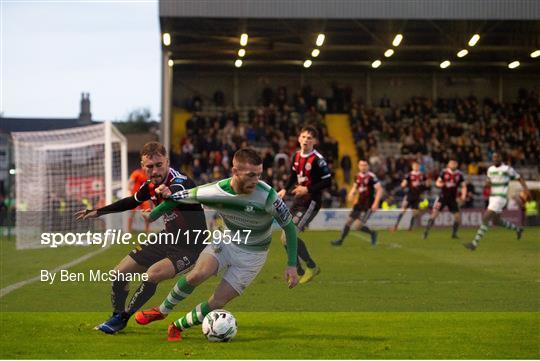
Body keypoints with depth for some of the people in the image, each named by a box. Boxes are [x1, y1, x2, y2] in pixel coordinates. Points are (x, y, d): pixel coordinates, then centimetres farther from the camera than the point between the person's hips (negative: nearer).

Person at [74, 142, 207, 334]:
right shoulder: (150, 185, -5)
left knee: (153, 274, -28)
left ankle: (123, 319, -5)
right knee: (120, 272, 5)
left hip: (191, 247, -8)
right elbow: (131, 202, 17)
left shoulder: (181, 182, -27)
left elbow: (180, 192, -54)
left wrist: (169, 193, -77)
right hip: (168, 239, 8)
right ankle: (117, 315, 31)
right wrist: (97, 212, 21)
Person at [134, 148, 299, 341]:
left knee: (217, 302, -9)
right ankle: (162, 310, 0)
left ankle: (178, 327, 18)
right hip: (226, 241, 1)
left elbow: (289, 226, -14)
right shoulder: (215, 191, -22)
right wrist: (151, 216, 2)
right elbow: (178, 197, -5)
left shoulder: (267, 196, -28)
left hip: (252, 255, -1)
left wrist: (292, 265, -14)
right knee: (198, 274, -26)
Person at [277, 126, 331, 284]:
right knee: (286, 238, 6)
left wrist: (308, 190, -20)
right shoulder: (296, 156, 7)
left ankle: (311, 267, 1)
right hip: (298, 201, 8)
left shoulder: (317, 159, -16)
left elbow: (328, 182, -16)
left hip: (311, 202, -8)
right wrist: (285, 190, 7)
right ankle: (299, 272, 19)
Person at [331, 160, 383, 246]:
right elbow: (355, 187, 21)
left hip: (368, 206, -7)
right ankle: (340, 240, 23)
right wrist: (351, 194, -1)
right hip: (360, 203, 7)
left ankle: (372, 233, 13)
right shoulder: (358, 176, 7)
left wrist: (376, 203, -22)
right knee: (349, 221, 10)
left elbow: (379, 189, -17)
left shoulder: (371, 177, -15)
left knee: (357, 226, -12)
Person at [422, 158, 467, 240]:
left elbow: (464, 186, 6)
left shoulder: (459, 174, 1)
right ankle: (426, 232, -11)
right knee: (434, 213, -14)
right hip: (443, 196, -2)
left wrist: (463, 196, -9)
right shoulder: (444, 172, -3)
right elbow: (437, 182, -1)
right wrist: (440, 184, -24)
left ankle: (454, 234, 17)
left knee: (457, 216, -2)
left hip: (452, 199, 2)